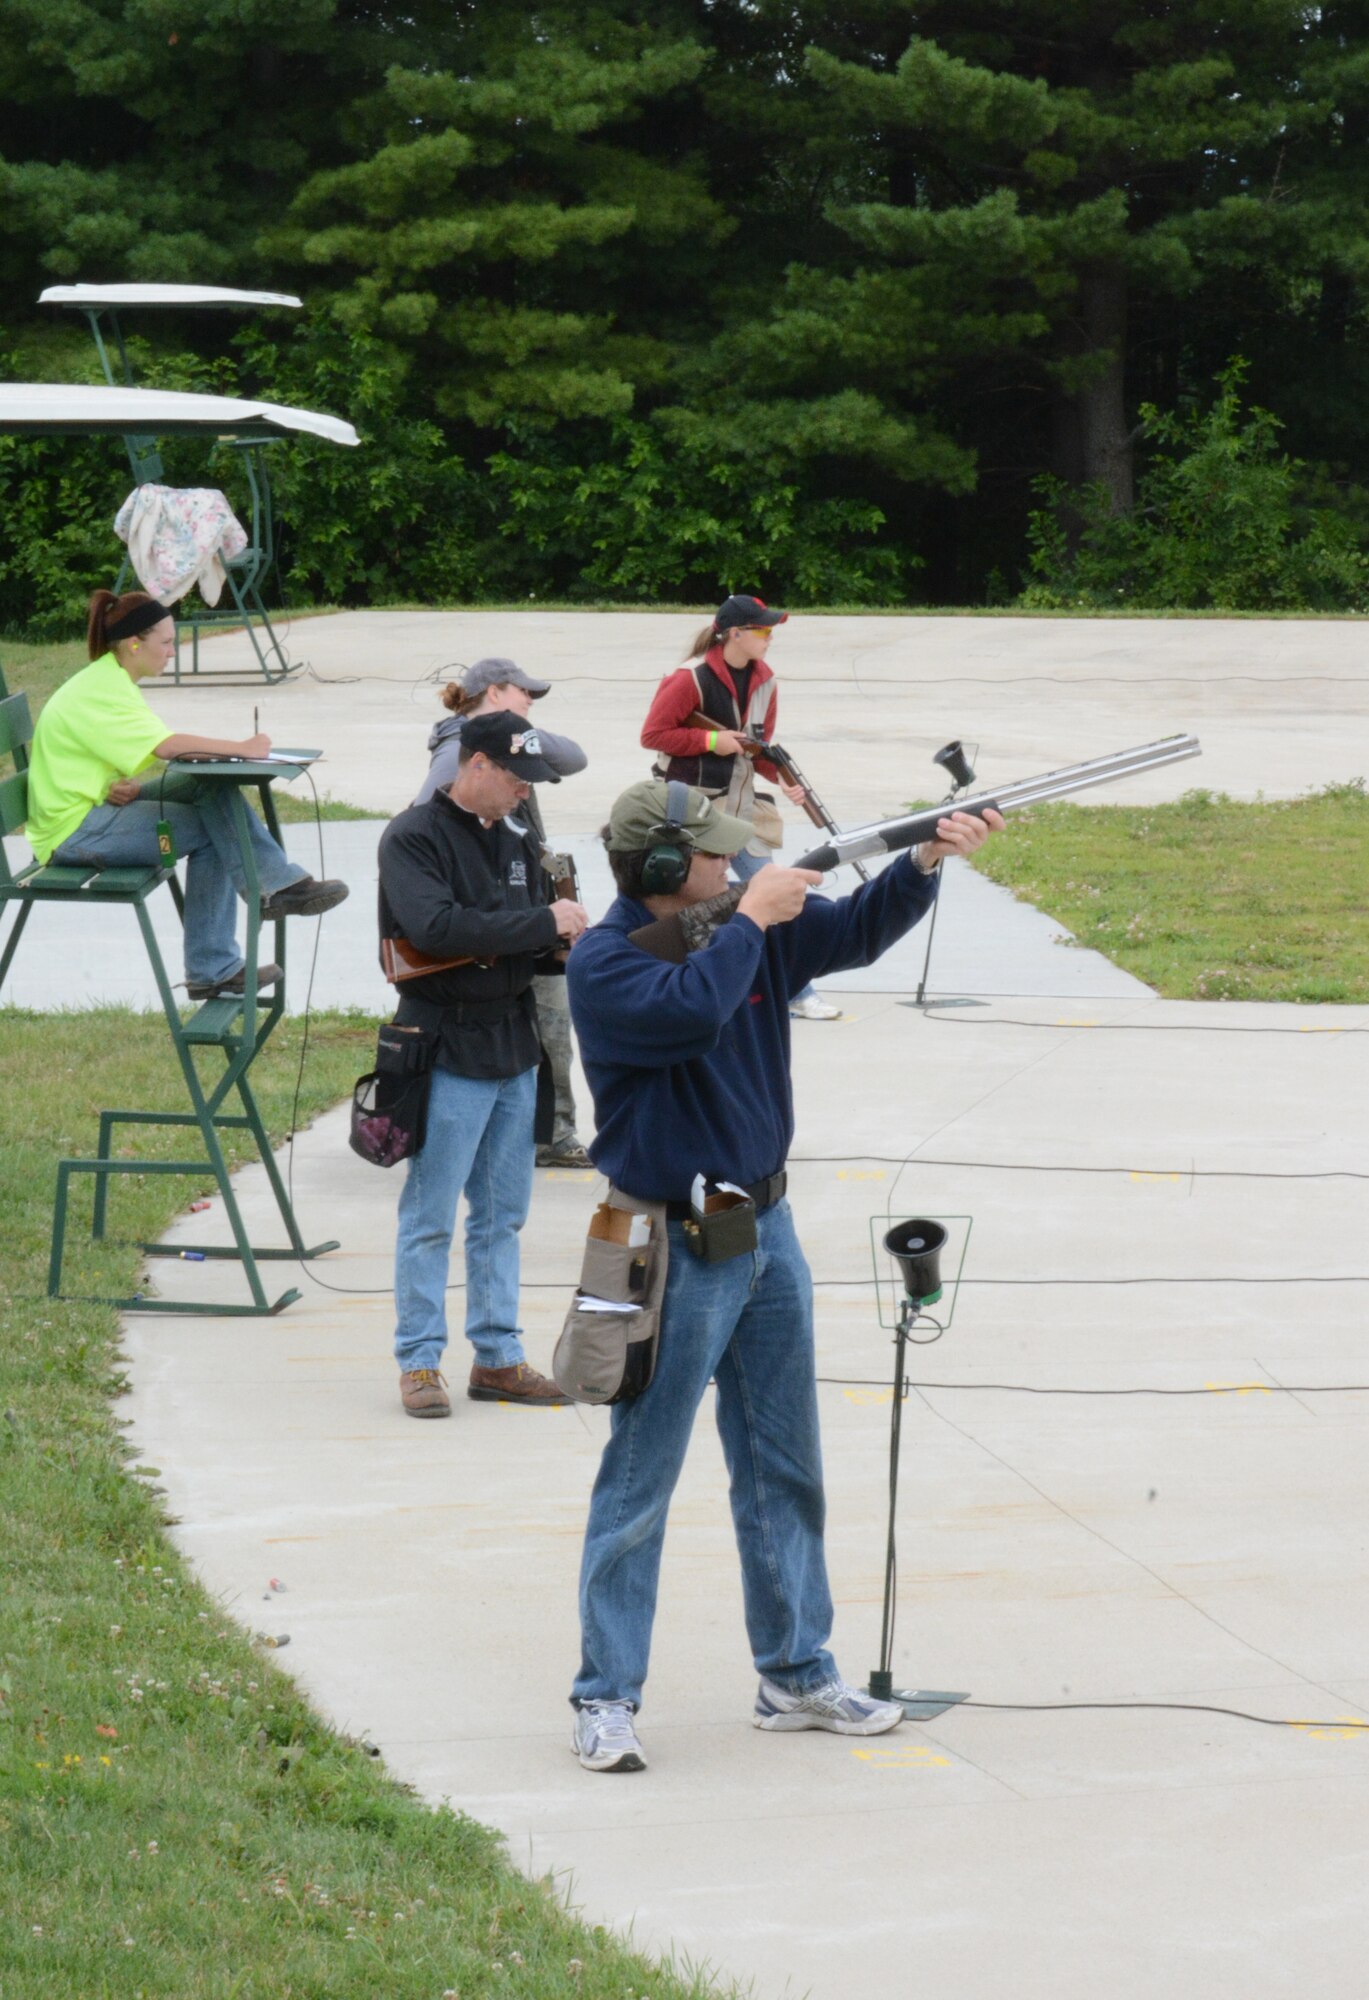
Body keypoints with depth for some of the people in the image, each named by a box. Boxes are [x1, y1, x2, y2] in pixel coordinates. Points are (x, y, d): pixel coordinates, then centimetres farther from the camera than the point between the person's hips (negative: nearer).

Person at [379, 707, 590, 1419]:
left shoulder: (515, 841, 14)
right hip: (449, 1050, -7)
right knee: (430, 1217, -3)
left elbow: (539, 944, 18)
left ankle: (497, 1356, 18)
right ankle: (419, 1361, 3)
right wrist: (542, 924, -20)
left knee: (501, 1215, 12)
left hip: (514, 1049, 7)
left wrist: (563, 936, -7)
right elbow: (437, 927, -25)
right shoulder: (413, 839, -10)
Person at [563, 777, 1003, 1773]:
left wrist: (926, 860, -7)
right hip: (675, 1251, -7)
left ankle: (797, 1674, 25)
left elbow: (856, 932, 10)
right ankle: (605, 1697, 5)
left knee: (786, 1469, 14)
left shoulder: (752, 928, 5)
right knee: (639, 1484, -2)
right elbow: (688, 1012, -32)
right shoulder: (603, 962, -15)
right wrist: (752, 920, -20)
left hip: (766, 1231, 8)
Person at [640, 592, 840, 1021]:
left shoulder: (763, 681, 4)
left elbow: (760, 746, 11)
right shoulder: (691, 679, -16)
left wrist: (782, 778, -7)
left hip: (739, 805, 6)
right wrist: (711, 741, -18)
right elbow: (653, 735, -13)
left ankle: (797, 993, 8)